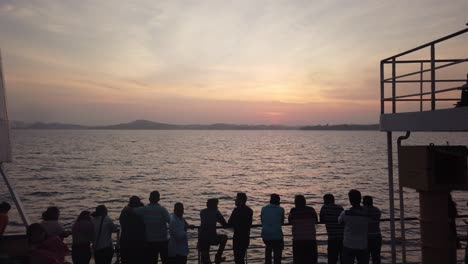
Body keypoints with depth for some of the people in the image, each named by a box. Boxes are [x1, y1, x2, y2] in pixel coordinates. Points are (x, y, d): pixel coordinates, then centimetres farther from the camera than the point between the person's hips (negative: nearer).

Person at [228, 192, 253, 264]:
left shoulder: (237, 210, -16)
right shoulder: (250, 210, 7)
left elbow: (230, 223, -13)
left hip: (238, 237, -7)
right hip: (246, 236, 7)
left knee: (238, 258, 1)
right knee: (242, 256, 20)